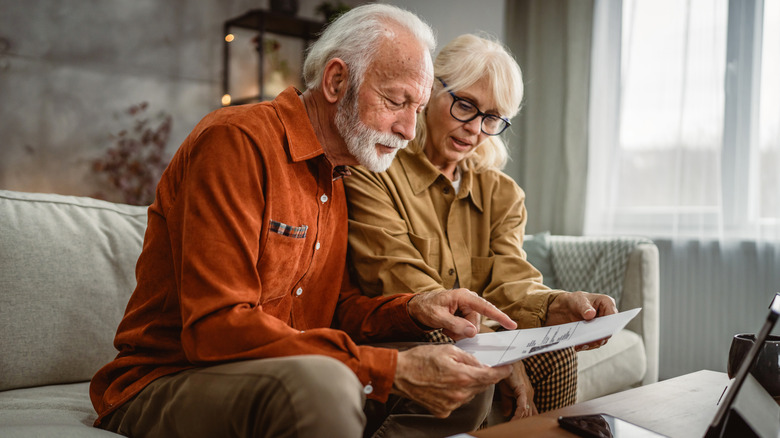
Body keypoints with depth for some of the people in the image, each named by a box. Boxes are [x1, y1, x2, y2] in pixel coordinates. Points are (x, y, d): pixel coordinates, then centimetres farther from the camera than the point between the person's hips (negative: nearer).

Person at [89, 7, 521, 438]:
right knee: (319, 384, -40)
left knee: (470, 383, 0)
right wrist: (390, 370, -29)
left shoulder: (336, 175, 12)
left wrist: (413, 310, -7)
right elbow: (216, 327, -26)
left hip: (285, 379, 8)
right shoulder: (237, 140, -17)